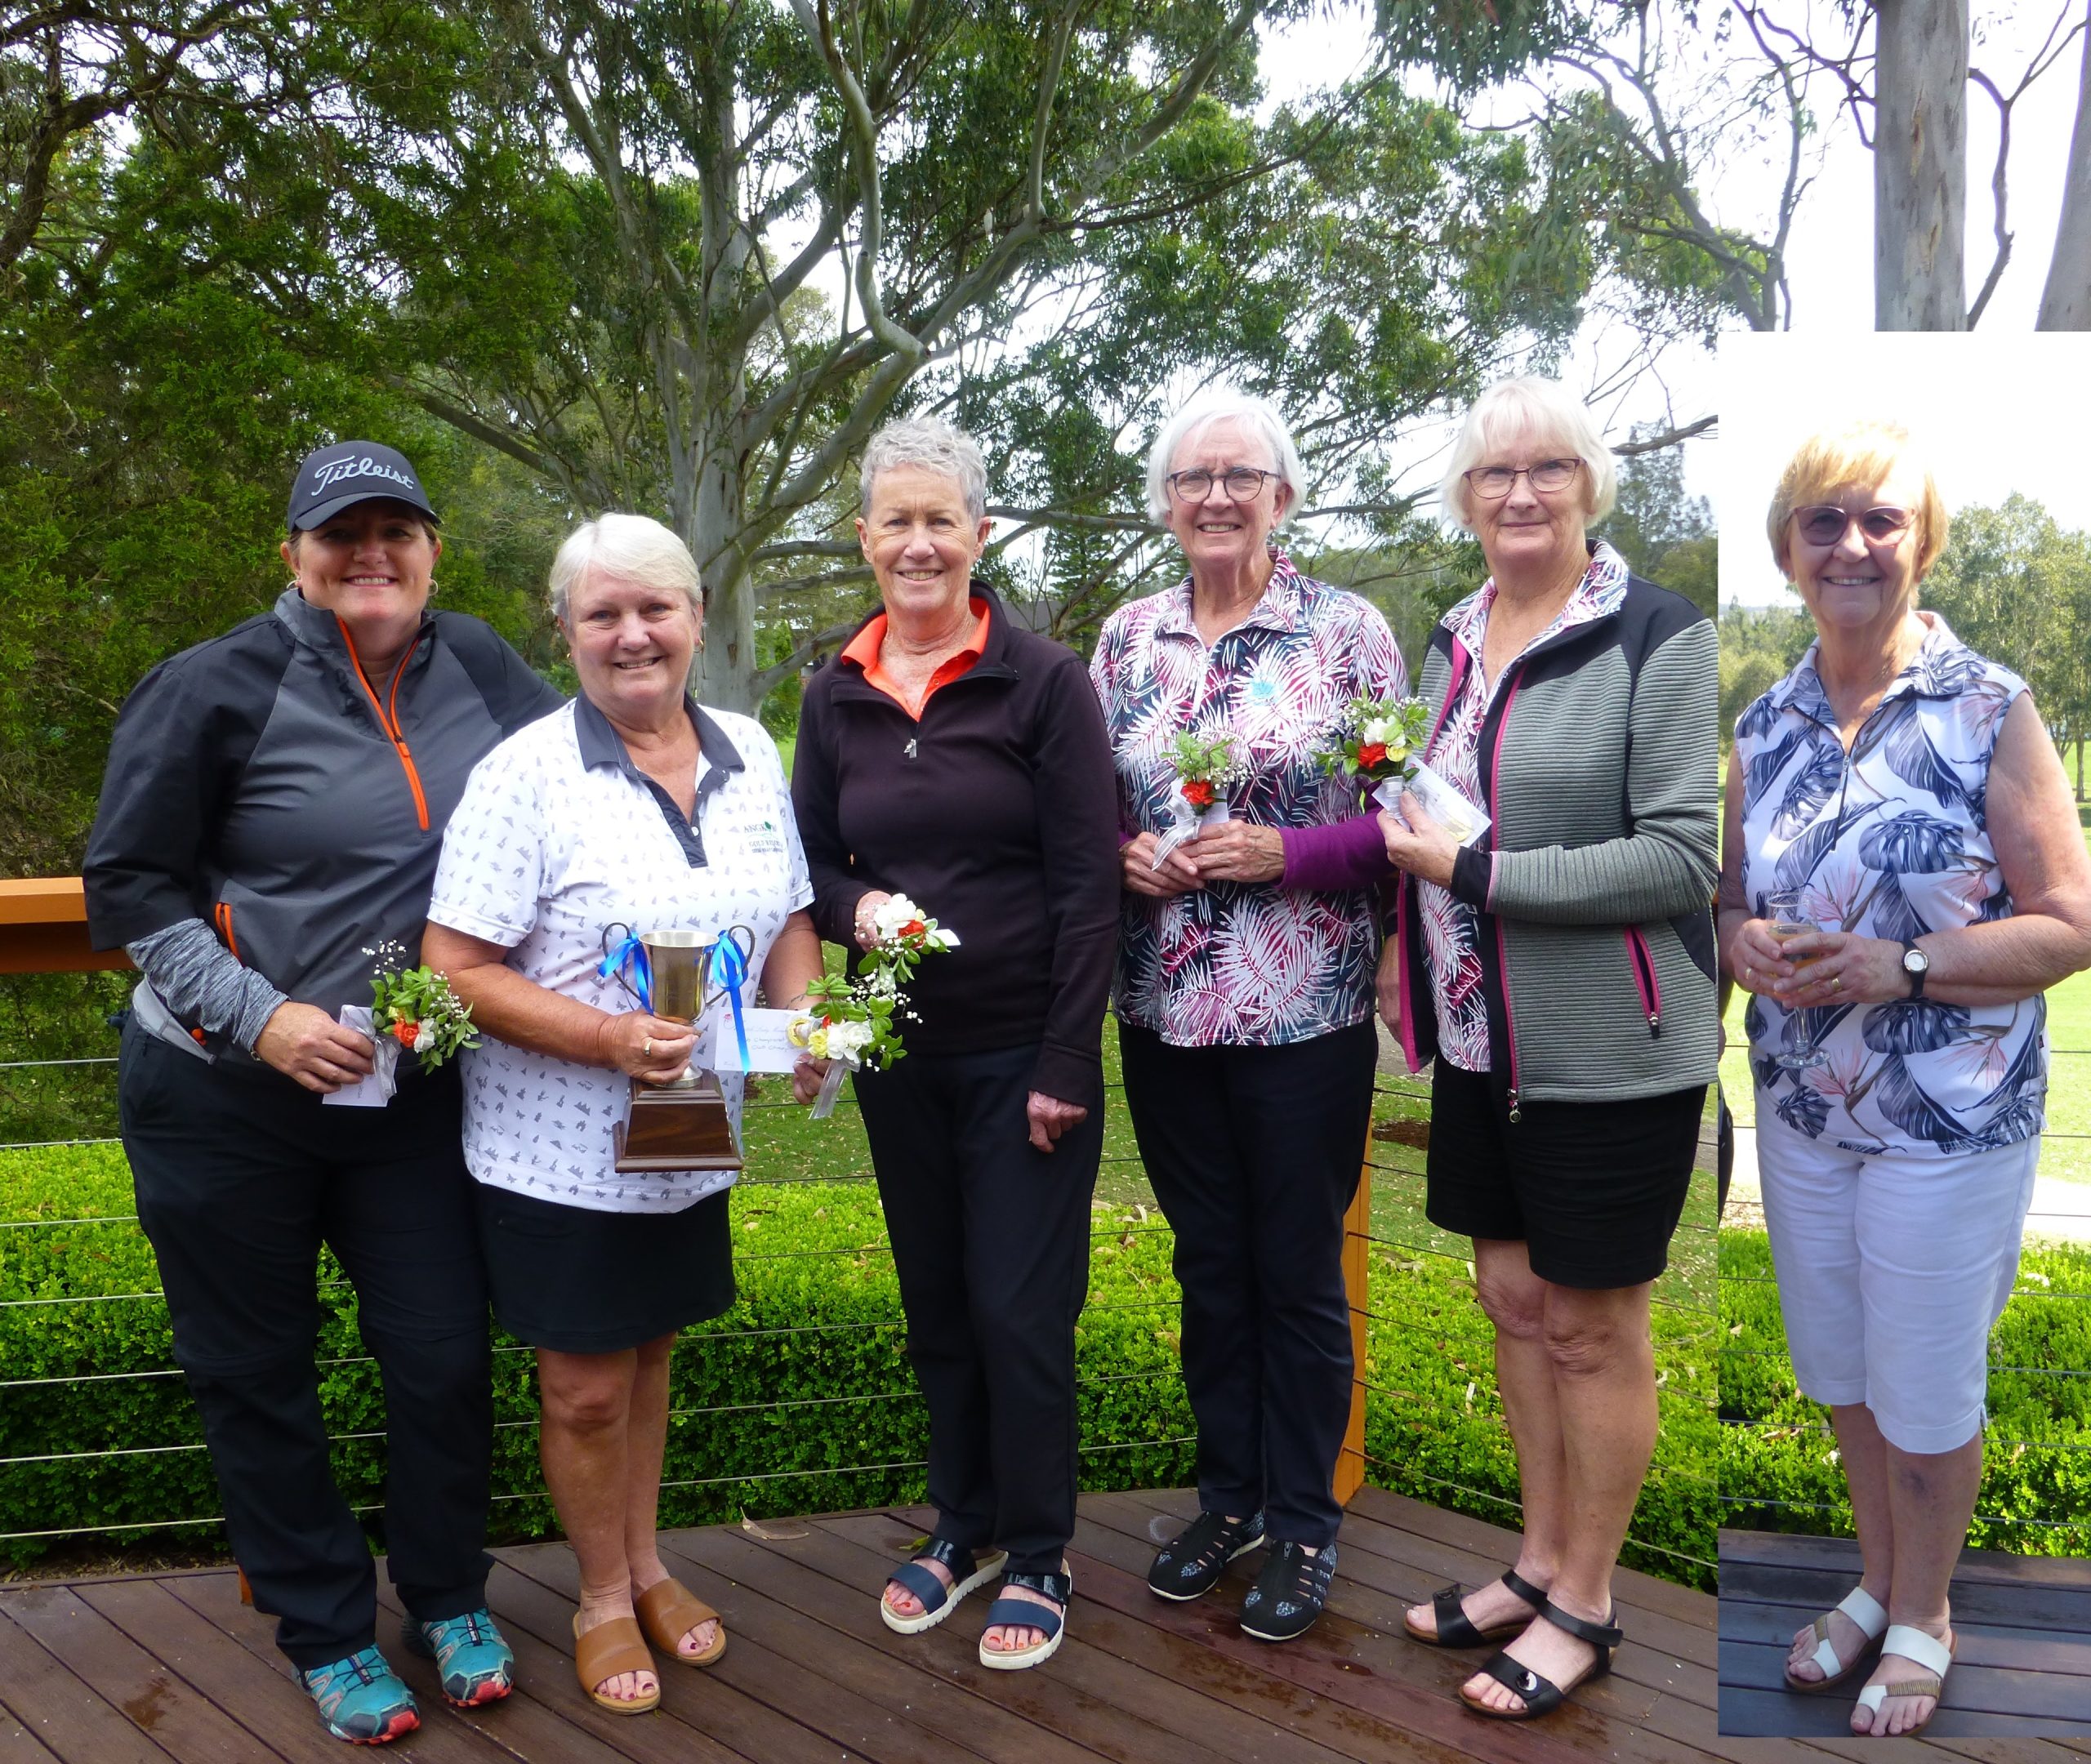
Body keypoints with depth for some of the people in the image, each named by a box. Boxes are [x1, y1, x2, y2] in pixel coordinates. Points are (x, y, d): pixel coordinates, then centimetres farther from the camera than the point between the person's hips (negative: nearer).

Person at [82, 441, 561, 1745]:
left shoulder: (479, 669, 0)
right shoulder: (216, 688, -10)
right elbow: (131, 888, -6)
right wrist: (258, 1014, -16)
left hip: (411, 1094, 2)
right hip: (222, 1100, -2)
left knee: (446, 1357, 5)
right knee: (256, 1377, 10)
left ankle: (451, 1598, 31)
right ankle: (326, 1633, 31)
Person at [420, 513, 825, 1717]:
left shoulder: (750, 752, 1)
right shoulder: (527, 772, -16)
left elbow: (790, 917, 11)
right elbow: (457, 970, -18)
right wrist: (612, 1040, -28)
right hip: (558, 1150, -4)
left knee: (651, 1352, 21)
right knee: (586, 1387, 10)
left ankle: (648, 1566, 42)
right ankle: (604, 1598, 34)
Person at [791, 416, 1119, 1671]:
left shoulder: (1043, 680, -9)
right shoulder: (836, 696, 5)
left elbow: (1087, 886, -11)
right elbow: (813, 861, 12)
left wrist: (1065, 1066, -14)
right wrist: (856, 908, -12)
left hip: (1022, 1050, -4)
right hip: (900, 1051, 4)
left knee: (1021, 1311, 2)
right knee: (935, 1301, 15)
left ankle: (1039, 1557, 23)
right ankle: (966, 1528, 35)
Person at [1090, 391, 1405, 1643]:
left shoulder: (1348, 630, -4)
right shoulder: (1129, 638, 7)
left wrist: (1284, 852, -18)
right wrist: (1128, 853, -7)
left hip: (1305, 1012, -4)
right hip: (1166, 1010, 4)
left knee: (1299, 1274, 8)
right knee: (1208, 1264, 16)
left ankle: (1303, 1524, 26)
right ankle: (1230, 1495, 34)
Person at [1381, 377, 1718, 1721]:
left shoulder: (1657, 637, -12)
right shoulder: (1456, 641, 9)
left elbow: (1682, 856, -18)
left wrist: (1476, 873, -20)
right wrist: (1410, 948, 7)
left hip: (1610, 1051, -6)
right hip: (1483, 1040, 7)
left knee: (1592, 1323, 6)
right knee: (1512, 1296, 16)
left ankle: (1584, 1605, 25)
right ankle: (1542, 1559, 34)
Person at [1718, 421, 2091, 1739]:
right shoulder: (1768, 724, 2)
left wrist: (1904, 968, -24)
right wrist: (1743, 942, -11)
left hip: (1948, 1122, -4)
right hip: (1802, 1108, 5)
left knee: (1927, 1393, 11)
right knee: (1843, 1372, 20)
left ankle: (1925, 1616, 36)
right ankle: (1878, 1582, 44)